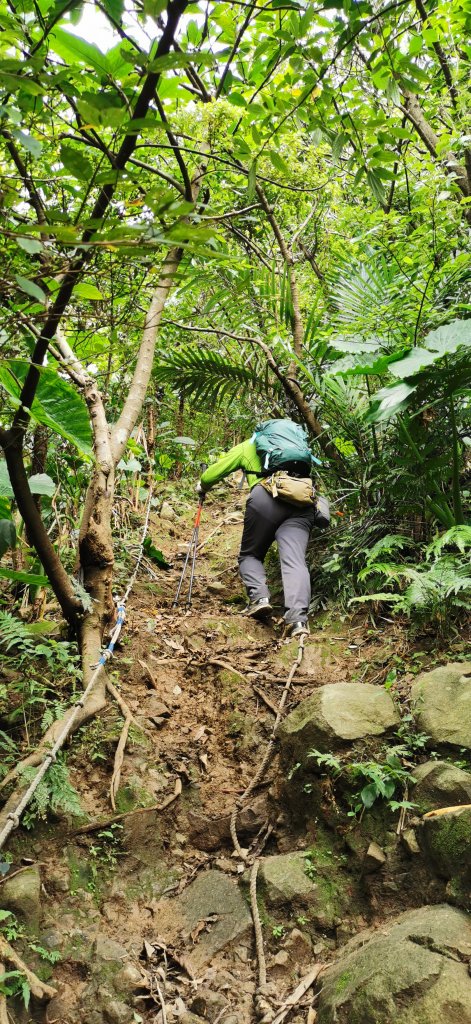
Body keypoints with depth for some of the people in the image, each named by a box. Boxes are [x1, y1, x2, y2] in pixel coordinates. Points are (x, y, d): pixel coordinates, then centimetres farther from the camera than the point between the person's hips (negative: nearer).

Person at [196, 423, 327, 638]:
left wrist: (202, 486, 48)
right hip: (303, 504, 2)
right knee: (295, 561, -9)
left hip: (267, 497, -2)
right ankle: (298, 618, -28)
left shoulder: (248, 446, 29)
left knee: (250, 555, 15)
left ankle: (259, 596, -9)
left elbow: (216, 470, 30)